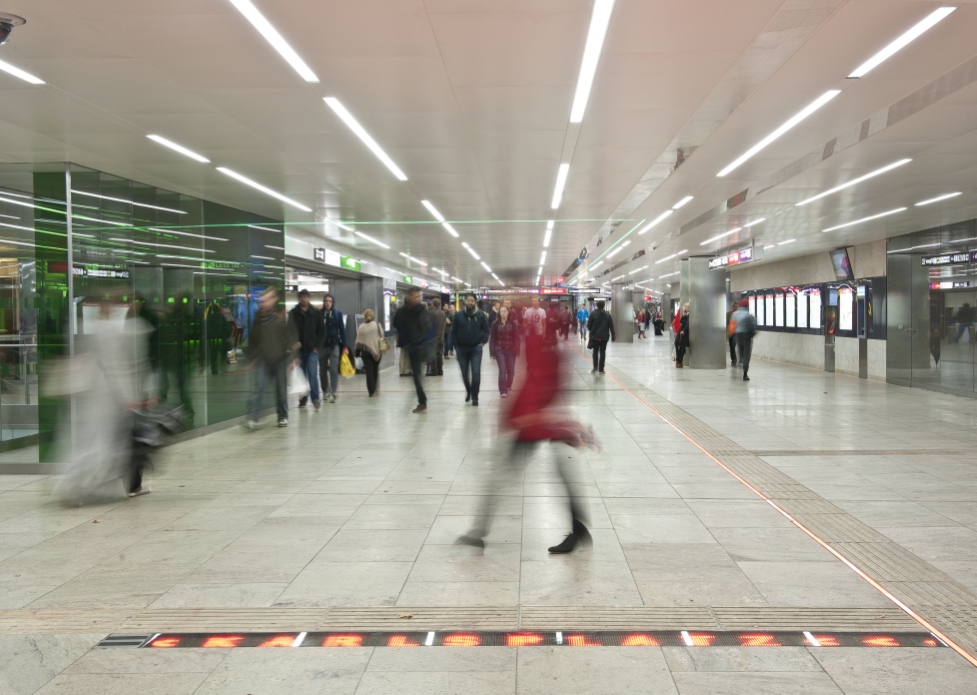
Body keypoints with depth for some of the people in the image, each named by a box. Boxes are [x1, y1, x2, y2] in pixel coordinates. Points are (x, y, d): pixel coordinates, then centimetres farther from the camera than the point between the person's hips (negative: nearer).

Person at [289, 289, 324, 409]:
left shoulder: (316, 313, 3)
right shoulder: (293, 313, 3)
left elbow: (322, 330, 5)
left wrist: (317, 346, -4)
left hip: (312, 349, -1)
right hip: (299, 349, 1)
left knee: (312, 374, -10)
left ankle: (315, 398, -9)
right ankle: (303, 399, 15)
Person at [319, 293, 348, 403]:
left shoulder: (337, 314, 1)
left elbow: (342, 330, 2)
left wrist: (344, 346, -2)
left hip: (334, 345, -1)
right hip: (322, 345, 1)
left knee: (333, 370, -8)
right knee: (322, 370, 11)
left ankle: (332, 393, -9)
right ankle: (325, 392, 26)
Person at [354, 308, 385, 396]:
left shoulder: (361, 327, -2)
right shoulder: (377, 325, -5)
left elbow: (358, 340, 0)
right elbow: (381, 336, -1)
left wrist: (358, 351, 8)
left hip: (365, 351, 0)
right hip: (376, 350, 0)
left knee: (369, 371, 2)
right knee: (375, 370, 15)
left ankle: (371, 391, -3)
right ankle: (375, 389, 18)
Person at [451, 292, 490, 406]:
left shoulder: (481, 315, -3)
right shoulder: (458, 315, -2)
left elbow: (486, 330, 2)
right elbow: (453, 332, 2)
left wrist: (482, 342, -6)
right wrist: (456, 345, -2)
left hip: (476, 348, -2)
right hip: (462, 349, 2)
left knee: (476, 373, -9)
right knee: (464, 373, 13)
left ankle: (474, 397, 0)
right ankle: (468, 391, 38)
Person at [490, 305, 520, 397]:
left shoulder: (512, 324, -1)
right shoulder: (496, 324, -1)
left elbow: (516, 337, -1)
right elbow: (492, 338, 1)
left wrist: (517, 350, -6)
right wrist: (492, 351, -4)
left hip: (510, 350, 1)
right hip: (499, 350, -1)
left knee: (511, 370, 6)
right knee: (502, 370, -9)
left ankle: (508, 386, 30)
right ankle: (503, 391, -5)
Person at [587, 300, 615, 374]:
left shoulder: (593, 314, -5)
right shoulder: (607, 315, -1)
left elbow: (589, 325, -4)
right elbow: (611, 326, -1)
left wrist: (592, 332, 16)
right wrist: (612, 336, 6)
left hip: (595, 336, -1)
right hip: (604, 336, 1)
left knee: (595, 351, 16)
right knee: (602, 352, 5)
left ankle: (595, 367, 10)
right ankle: (601, 369, 4)